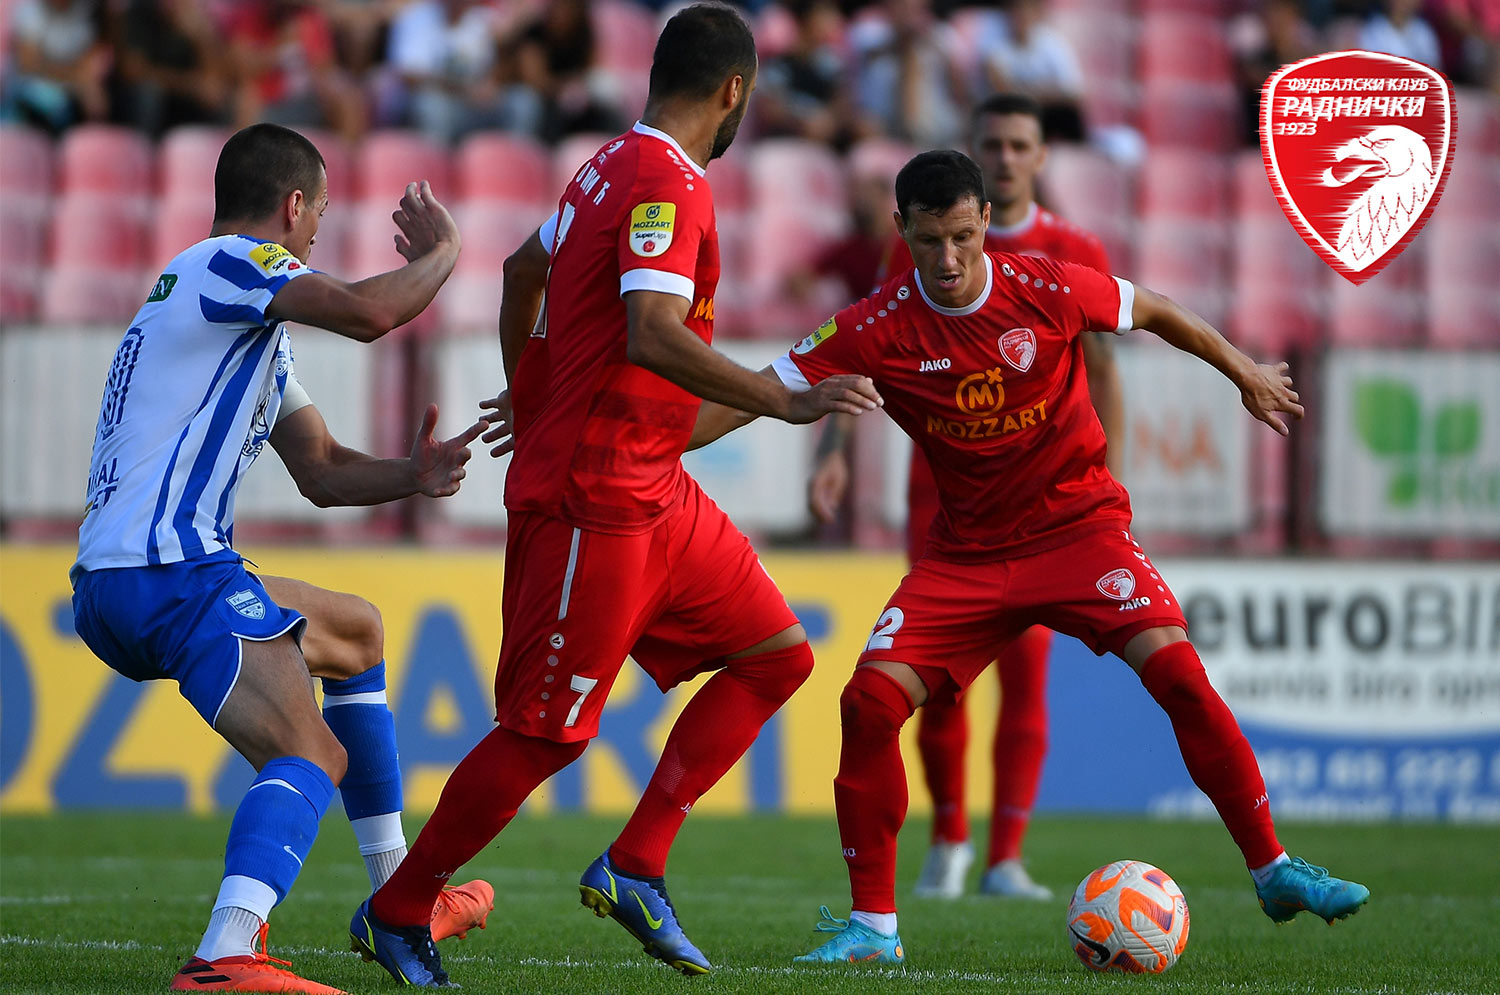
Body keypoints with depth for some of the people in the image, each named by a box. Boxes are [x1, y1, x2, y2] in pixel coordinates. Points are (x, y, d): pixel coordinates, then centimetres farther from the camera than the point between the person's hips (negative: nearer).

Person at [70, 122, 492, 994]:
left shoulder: (258, 322, 26)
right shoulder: (227, 264, -5)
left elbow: (323, 472, 26)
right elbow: (369, 312, -22)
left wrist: (411, 475, 6)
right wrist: (443, 252, -2)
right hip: (170, 572, -11)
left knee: (356, 631, 31)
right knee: (312, 759, -22)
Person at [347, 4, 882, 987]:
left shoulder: (614, 167, 13)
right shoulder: (668, 185, -18)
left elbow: (525, 269, 27)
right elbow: (652, 336, -31)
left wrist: (528, 402, 38)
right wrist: (786, 402, -29)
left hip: (654, 493, 10)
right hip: (595, 500, -10)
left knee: (779, 654, 8)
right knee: (546, 732, -5)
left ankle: (634, 868, 8)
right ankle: (396, 913, 8)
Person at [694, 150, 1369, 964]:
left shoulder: (1049, 291, -13)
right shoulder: (878, 330, -12)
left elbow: (1154, 313, 5)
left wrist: (1245, 373, 17)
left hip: (1080, 524, -1)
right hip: (966, 552, 1)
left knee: (1179, 674, -21)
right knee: (870, 702, -16)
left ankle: (1272, 872, -5)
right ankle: (873, 926, -3)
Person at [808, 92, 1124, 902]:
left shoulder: (1076, 256, 1)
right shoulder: (921, 247, 1)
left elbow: (1102, 377, 8)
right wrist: (833, 449, -8)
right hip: (942, 484, 1)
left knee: (1025, 665, -11)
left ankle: (1005, 860, -8)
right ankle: (948, 840, 19)